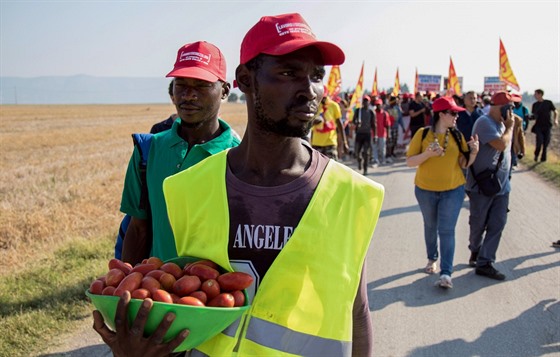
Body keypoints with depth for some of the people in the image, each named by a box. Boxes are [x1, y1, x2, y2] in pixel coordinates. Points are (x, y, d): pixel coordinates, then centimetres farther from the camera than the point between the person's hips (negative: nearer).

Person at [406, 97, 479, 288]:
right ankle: (432, 258, 40)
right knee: (430, 226, 18)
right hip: (425, 189, 0)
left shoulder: (457, 135, -3)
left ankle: (446, 273, -5)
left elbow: (464, 164, 0)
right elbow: (410, 162, -11)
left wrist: (473, 152, -18)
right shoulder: (423, 134, -10)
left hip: (453, 190, 0)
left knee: (447, 231, -6)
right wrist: (428, 153, -26)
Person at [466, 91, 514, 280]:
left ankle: (484, 262, 6)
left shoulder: (501, 123, 11)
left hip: (501, 185, 7)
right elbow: (501, 144, -25)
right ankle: (476, 251, 33)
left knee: (497, 225, 1)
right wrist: (510, 127, -10)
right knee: (478, 224, 8)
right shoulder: (484, 122, -16)